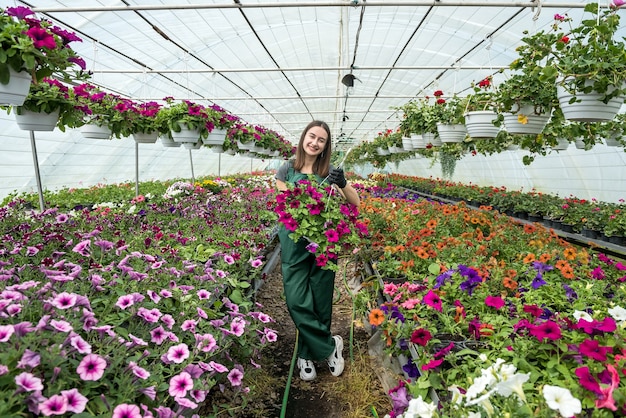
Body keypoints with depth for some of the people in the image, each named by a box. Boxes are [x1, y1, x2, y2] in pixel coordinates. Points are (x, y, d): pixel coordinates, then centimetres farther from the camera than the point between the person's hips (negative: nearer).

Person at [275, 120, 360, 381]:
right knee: (297, 302, -5)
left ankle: (307, 355, 28)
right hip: (294, 244, 0)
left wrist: (342, 185, -16)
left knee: (320, 303, 7)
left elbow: (356, 203, 2)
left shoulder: (329, 172, 4)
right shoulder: (287, 170, 2)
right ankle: (330, 346, 17)